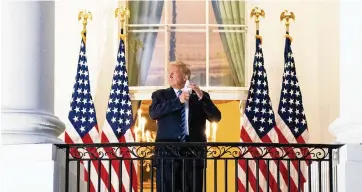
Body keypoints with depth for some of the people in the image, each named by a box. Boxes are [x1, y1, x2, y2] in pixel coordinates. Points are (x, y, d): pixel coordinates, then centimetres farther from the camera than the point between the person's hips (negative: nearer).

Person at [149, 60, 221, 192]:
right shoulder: (160, 95, 10)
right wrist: (178, 101, -15)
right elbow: (153, 113, -9)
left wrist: (202, 97, -12)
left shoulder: (201, 96, 11)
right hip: (167, 152, 0)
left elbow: (216, 117, 0)